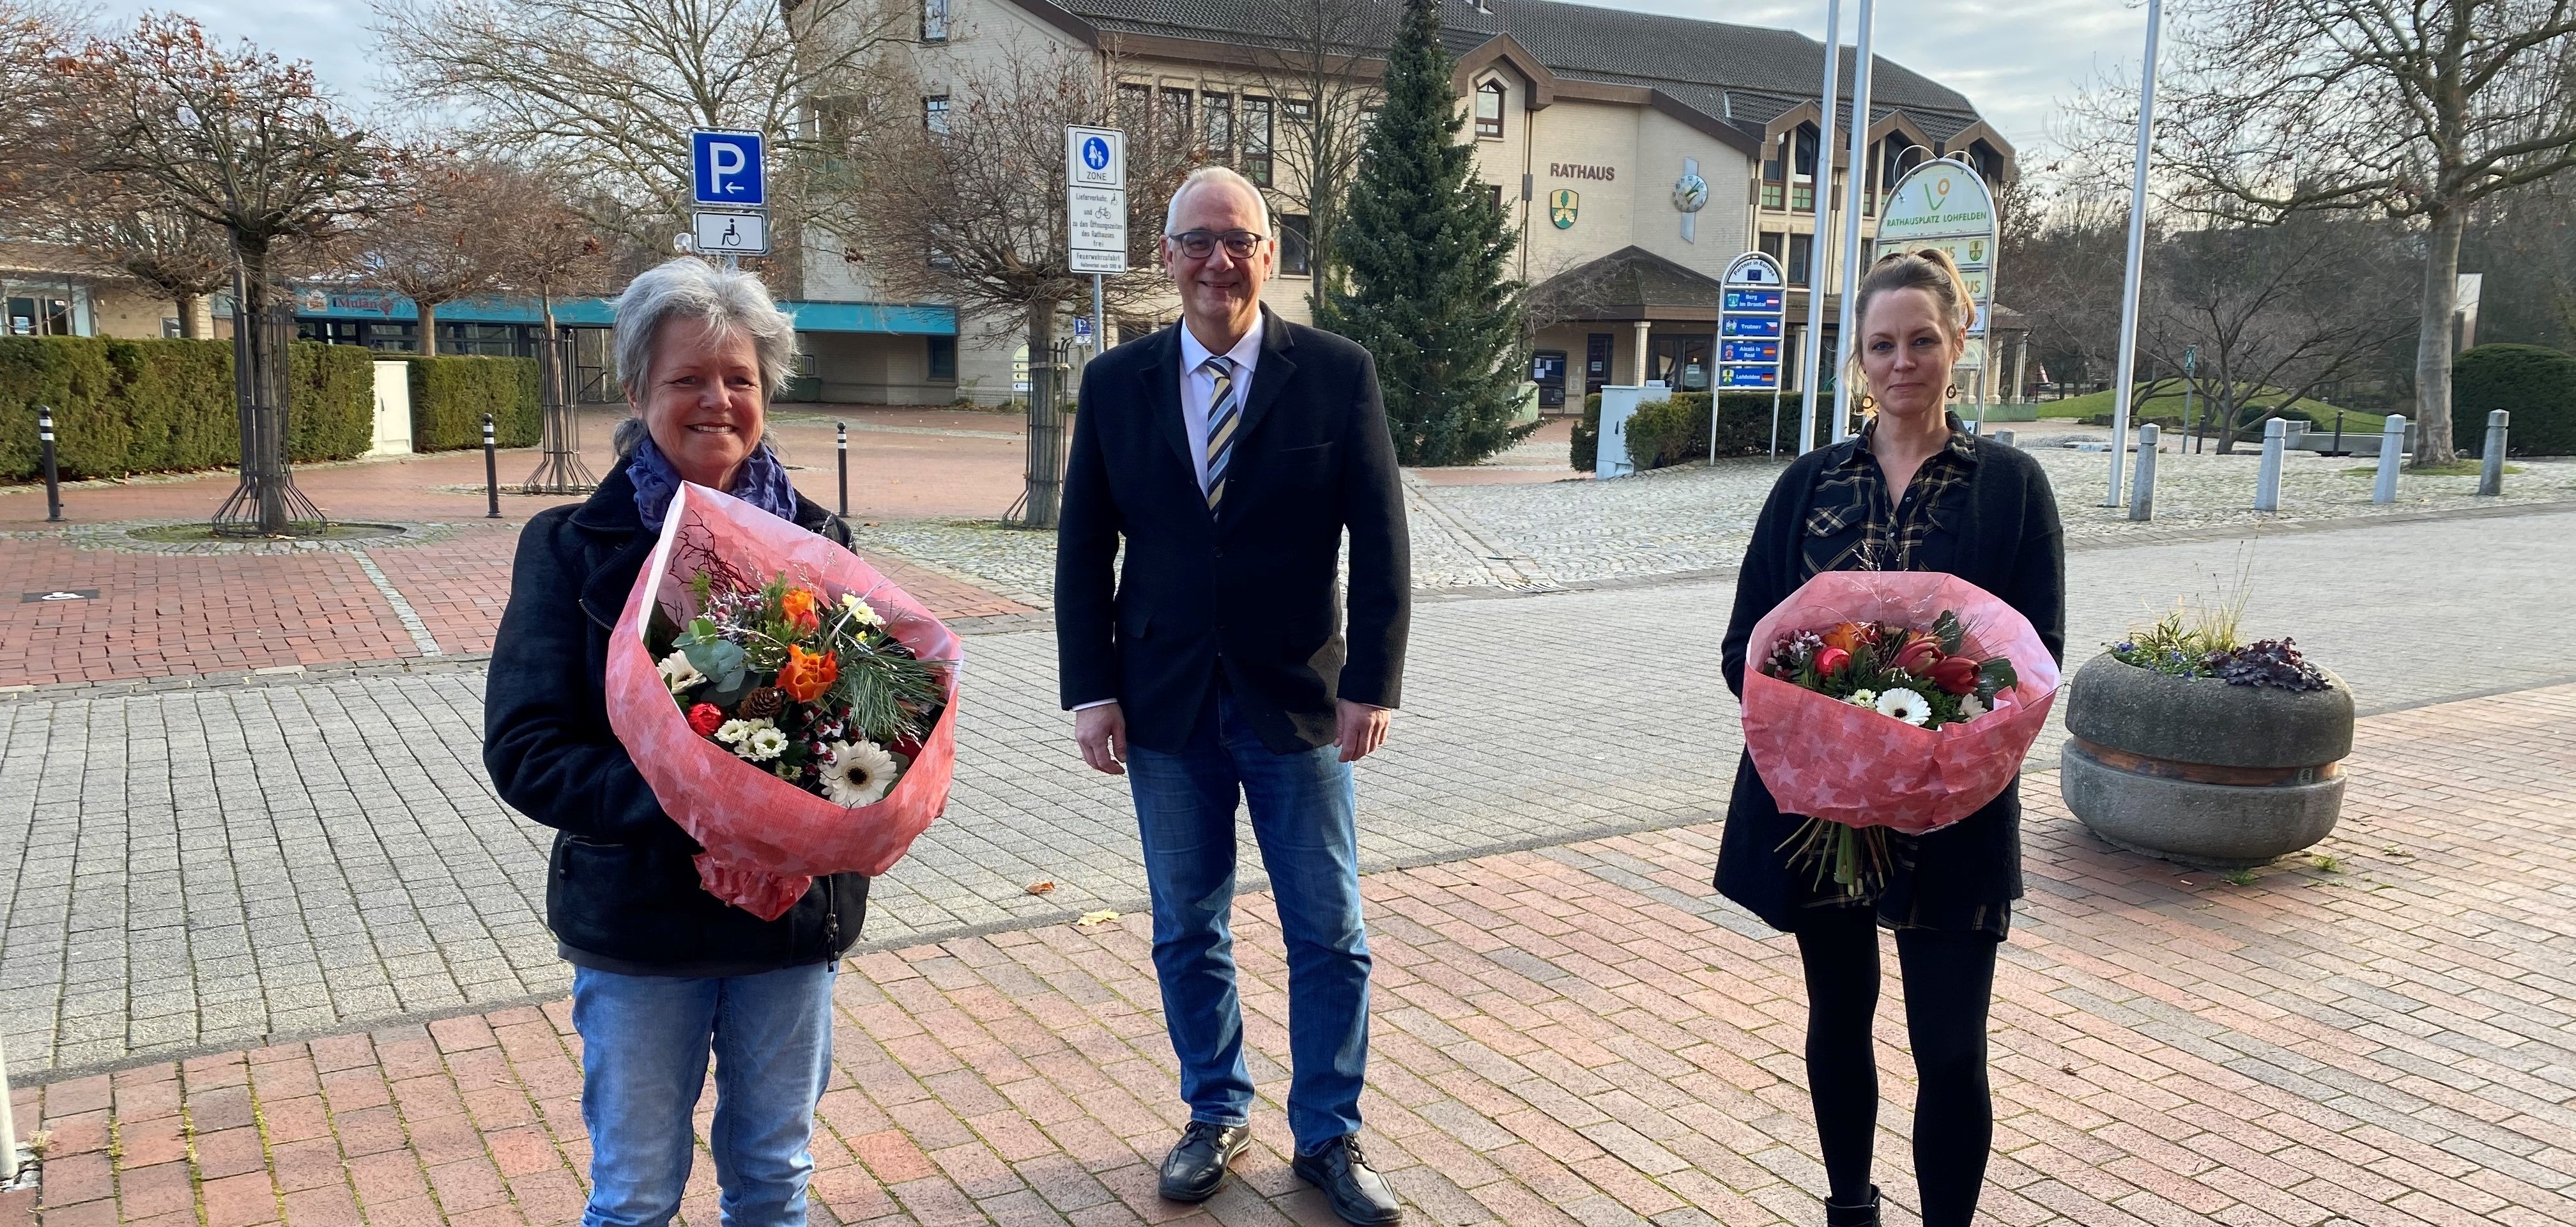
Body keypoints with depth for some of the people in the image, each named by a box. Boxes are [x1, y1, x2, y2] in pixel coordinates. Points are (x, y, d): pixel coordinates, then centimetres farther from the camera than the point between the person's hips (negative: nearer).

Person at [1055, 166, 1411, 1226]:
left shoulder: (1338, 374, -5)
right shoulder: (1115, 383, 1)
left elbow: (1380, 543, -5)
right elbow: (1083, 551, 3)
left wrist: (1372, 684, -10)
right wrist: (1091, 691, -3)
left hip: (1297, 702, -1)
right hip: (1164, 704, 2)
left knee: (1329, 936, 8)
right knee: (1187, 934, 14)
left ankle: (1328, 1138, 26)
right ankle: (1216, 1116, 33)